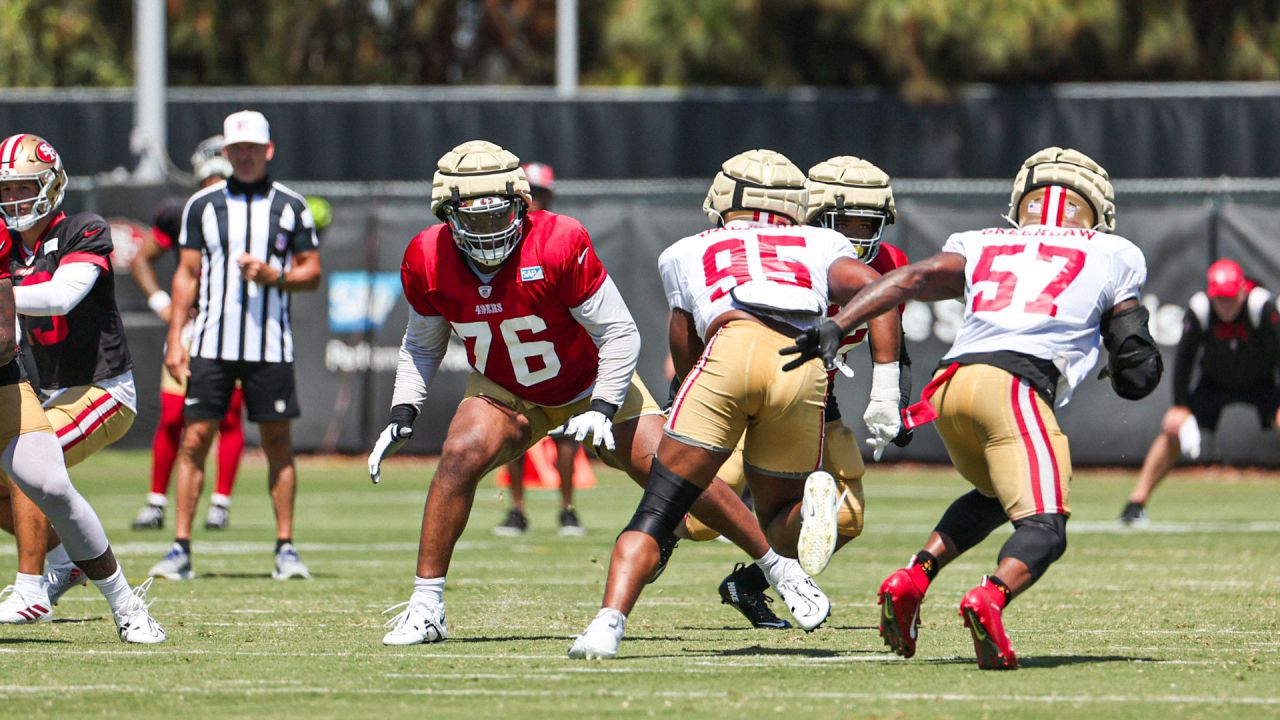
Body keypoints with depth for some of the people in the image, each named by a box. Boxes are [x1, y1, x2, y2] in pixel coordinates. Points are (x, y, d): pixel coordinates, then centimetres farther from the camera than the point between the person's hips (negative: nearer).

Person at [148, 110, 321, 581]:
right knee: (194, 439, -4)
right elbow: (187, 274, 9)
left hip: (271, 346, -1)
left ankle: (286, 547, 8)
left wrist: (273, 276, -13)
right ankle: (181, 549, -2)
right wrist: (175, 339, 1)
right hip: (212, 344, 1)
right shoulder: (202, 205, 8)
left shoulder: (291, 207, 5)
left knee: (277, 441, 1)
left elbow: (312, 273, 7)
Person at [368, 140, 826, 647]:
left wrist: (602, 409, -28)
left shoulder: (560, 244, -31)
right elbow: (423, 345, 3)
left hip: (591, 386, -2)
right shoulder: (428, 262, -18)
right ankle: (425, 607, -19)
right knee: (462, 453, -26)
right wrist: (403, 413, -9)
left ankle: (779, 571, 6)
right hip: (505, 392, 2)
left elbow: (620, 335, -21)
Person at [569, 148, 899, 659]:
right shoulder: (818, 245, 34)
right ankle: (812, 500, -18)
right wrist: (886, 390, 10)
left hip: (732, 346, -1)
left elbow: (685, 354, 39)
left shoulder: (686, 254, 34)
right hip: (804, 368, 1)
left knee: (655, 515, 4)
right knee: (779, 527, 17)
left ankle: (610, 621, -17)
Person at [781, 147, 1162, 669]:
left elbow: (914, 279, 10)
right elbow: (1137, 378, 21)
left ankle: (912, 580, 10)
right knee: (1043, 528, -10)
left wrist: (837, 326, 2)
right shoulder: (1112, 257, 23)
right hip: (1013, 384, -5)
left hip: (950, 384, 5)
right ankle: (991, 598, -40)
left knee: (994, 493, 29)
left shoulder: (983, 247, 29)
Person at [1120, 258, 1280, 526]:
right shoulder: (1199, 309, -23)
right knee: (1173, 428, -13)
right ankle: (1136, 503, -4)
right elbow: (1184, 357, -14)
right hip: (1213, 382, 1)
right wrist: (1179, 406, -18)